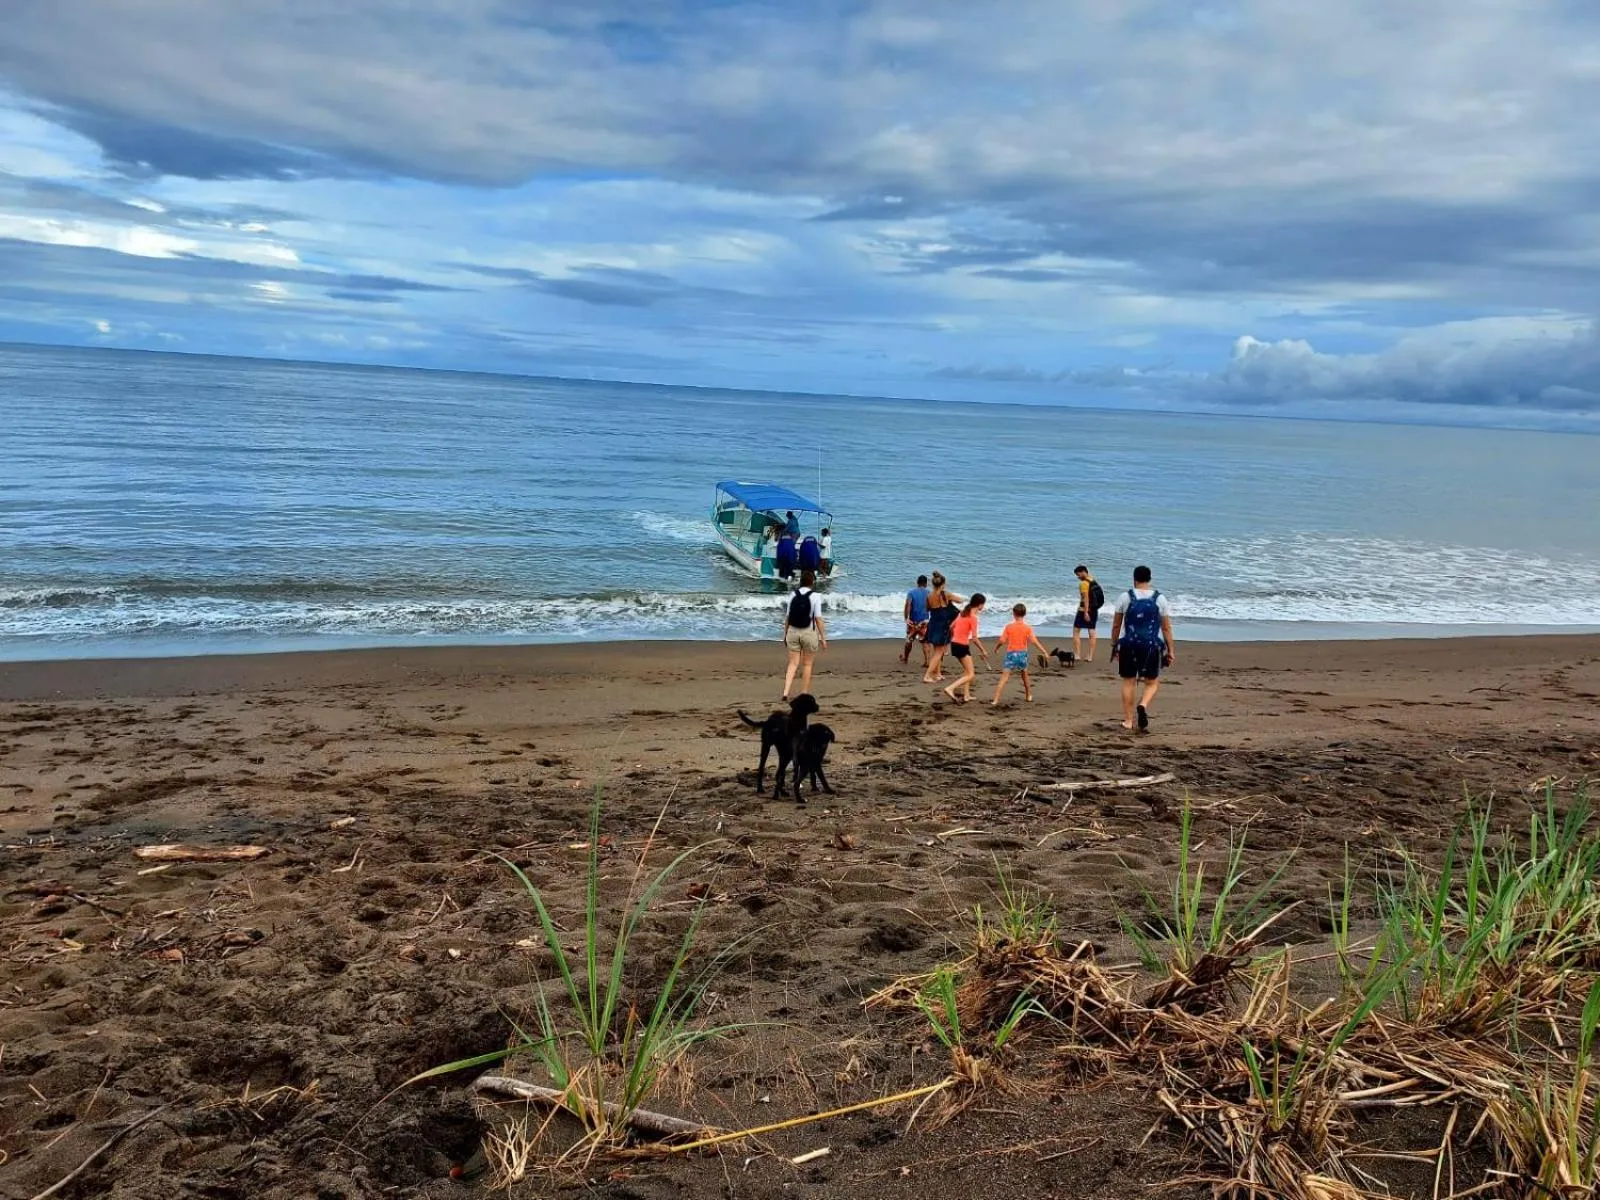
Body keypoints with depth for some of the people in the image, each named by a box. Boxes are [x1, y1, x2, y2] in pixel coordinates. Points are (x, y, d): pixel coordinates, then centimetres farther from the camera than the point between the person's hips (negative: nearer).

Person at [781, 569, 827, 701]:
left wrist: (785, 634, 15)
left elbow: (787, 616, 5)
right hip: (809, 632, -3)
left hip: (793, 632, 3)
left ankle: (785, 694, -7)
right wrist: (823, 638, -5)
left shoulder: (793, 595, 2)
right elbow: (818, 618, -11)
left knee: (793, 664, 6)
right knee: (807, 665, 11)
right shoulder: (815, 596, -9)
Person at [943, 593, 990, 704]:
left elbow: (951, 626, 15)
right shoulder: (973, 617, -16)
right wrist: (983, 651, -8)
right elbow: (974, 638, -18)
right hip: (962, 646, -9)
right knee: (971, 675, -3)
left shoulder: (963, 612, 8)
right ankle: (950, 689, -17)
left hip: (954, 644, 9)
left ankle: (966, 695, 23)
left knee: (967, 670, 23)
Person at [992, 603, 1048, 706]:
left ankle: (996, 700, -18)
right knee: (1025, 675, 27)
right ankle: (1028, 695, 40)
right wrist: (1044, 651, -7)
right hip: (1022, 653, 2)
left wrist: (996, 648, 11)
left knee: (1004, 677, -8)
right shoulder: (1028, 627, -1)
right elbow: (1034, 641, -10)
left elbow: (1002, 640, -7)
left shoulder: (1009, 627, -3)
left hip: (1011, 654, -2)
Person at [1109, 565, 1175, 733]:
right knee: (1152, 683, 11)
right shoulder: (1160, 599, 2)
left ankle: (1128, 720, 11)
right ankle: (1143, 706, -18)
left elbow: (1116, 625, 4)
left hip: (1128, 645, 0)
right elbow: (1167, 628, 2)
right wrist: (1170, 651, 7)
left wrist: (1114, 645, 15)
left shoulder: (1124, 598, 1)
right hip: (1152, 646, 0)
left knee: (1128, 682, 10)